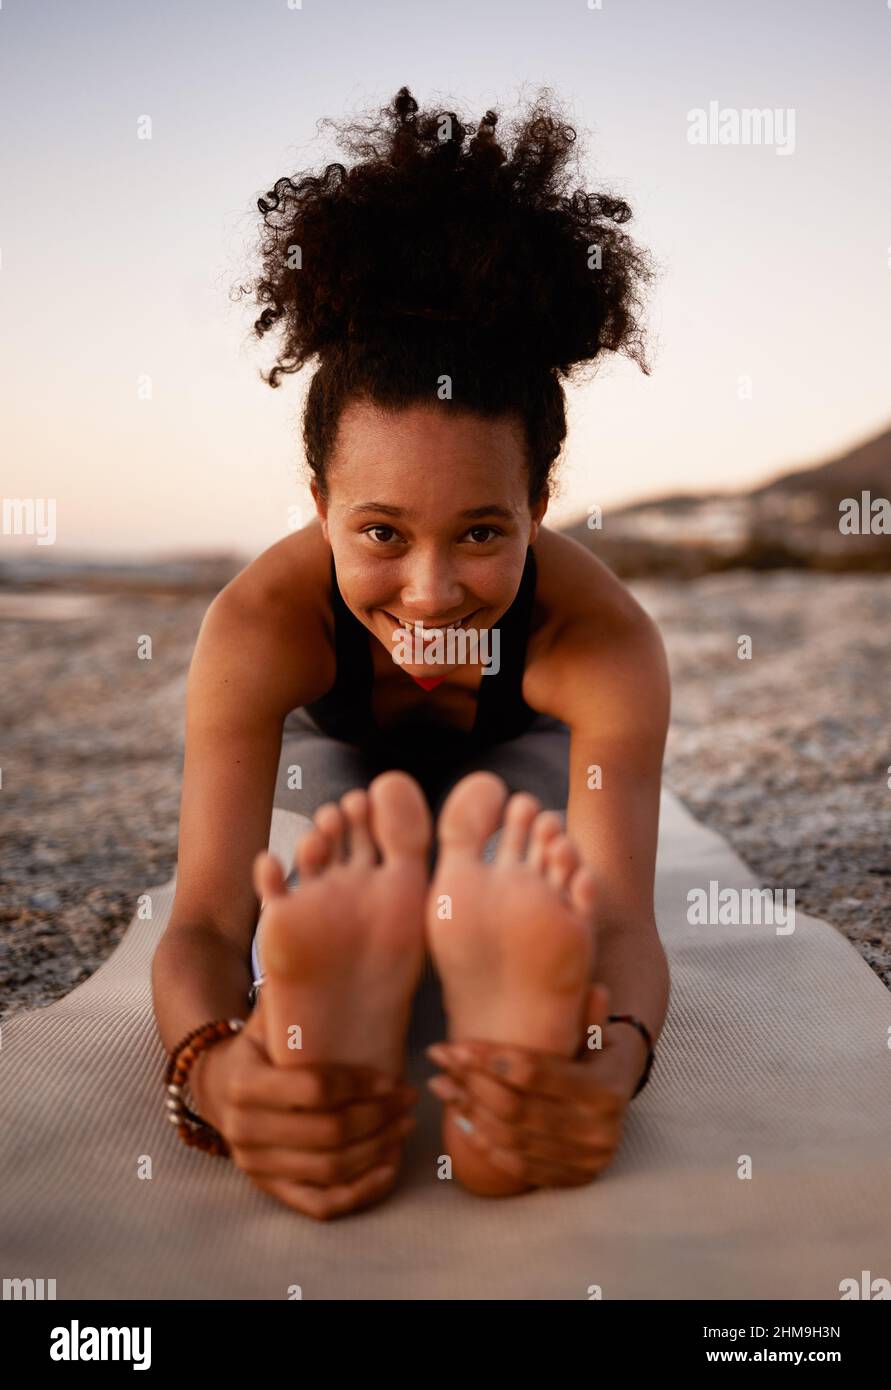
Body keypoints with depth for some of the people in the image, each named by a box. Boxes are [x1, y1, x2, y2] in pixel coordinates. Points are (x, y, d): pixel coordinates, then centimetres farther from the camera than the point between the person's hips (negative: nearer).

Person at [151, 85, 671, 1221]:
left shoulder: (605, 640, -39)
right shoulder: (258, 625, -39)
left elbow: (623, 920, -48)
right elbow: (204, 918, -45)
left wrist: (606, 1066, -72)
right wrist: (216, 1070, -69)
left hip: (518, 767, 1)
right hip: (340, 766, 0)